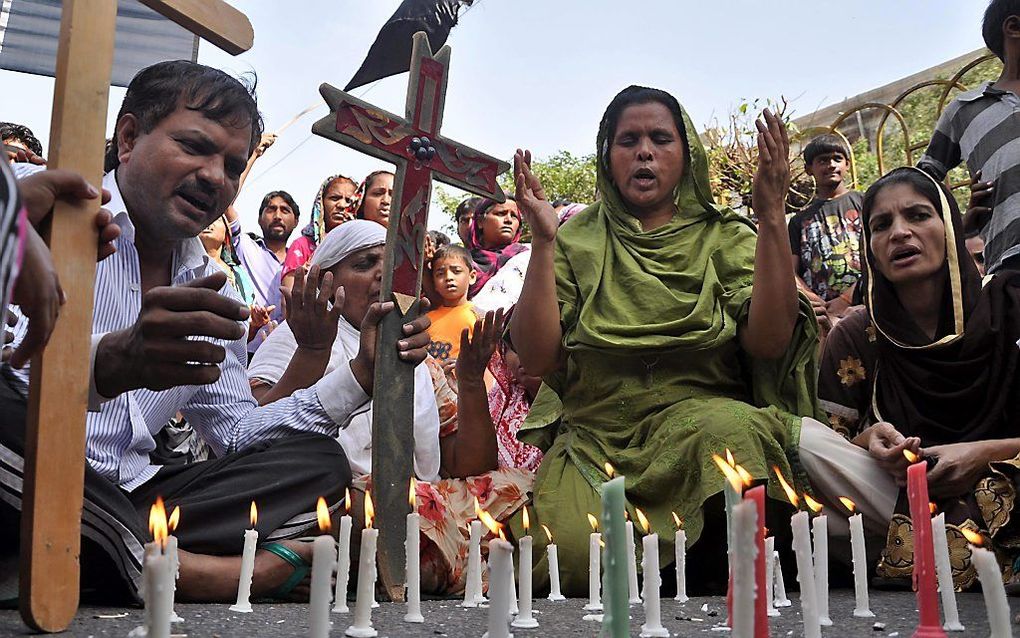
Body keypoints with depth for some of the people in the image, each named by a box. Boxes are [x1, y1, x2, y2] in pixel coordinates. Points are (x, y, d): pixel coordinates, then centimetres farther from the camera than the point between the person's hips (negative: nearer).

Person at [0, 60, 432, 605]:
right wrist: (113, 362, -40)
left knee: (319, 462, -1)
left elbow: (236, 434, 16)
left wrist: (362, 373, 7)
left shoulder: (212, 287, 16)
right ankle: (183, 570, -20)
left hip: (126, 498, 7)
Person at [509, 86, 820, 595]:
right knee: (570, 552, -29)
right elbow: (537, 357, -2)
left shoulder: (727, 238, 10)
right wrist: (542, 242, -9)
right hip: (595, 434, 1)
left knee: (730, 428, -36)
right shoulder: (577, 242, 10)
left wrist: (771, 218, -13)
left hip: (704, 419, 0)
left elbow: (768, 341, -8)